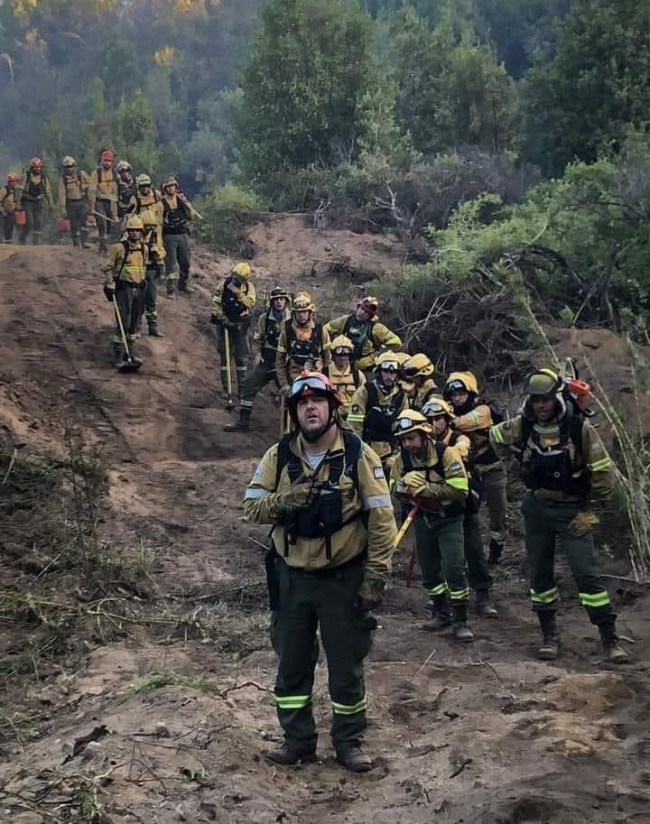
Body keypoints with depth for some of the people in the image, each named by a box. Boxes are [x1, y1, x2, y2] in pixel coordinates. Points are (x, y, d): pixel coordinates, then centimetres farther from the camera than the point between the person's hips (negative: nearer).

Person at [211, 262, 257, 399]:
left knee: (241, 357, 4)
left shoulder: (249, 287, -7)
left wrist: (238, 292, -30)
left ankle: (242, 388, 13)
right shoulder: (224, 284, -10)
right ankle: (226, 388, 11)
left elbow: (250, 303, -22)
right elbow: (215, 303, -8)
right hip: (225, 322, 0)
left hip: (240, 325, 0)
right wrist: (223, 319, -16)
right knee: (225, 356, 5)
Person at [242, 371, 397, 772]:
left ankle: (350, 741, 25)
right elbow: (251, 507, -2)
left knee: (347, 666, 8)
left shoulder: (358, 454, -10)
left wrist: (376, 576, -13)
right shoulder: (279, 456, -1)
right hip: (292, 578, 3)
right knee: (292, 664, 13)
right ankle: (298, 739, 29)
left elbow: (382, 519, -9)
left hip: (344, 579, -3)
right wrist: (283, 501, -22)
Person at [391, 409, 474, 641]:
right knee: (429, 570, 13)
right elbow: (394, 489, 2)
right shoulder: (402, 459, -8)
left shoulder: (446, 453, -23)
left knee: (454, 568, -14)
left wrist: (427, 487, -31)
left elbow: (460, 490, -27)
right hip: (423, 519, 5)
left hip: (449, 520, -5)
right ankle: (442, 614, 31)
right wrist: (405, 484, -21)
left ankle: (460, 621, -3)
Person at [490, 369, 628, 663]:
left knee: (586, 572, -11)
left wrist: (590, 511, -10)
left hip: (572, 510, -4)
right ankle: (549, 634, 22)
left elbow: (603, 471, -10)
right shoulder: (521, 427, -7)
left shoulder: (579, 427, -16)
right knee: (540, 572, 9)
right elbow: (495, 435, 16)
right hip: (537, 509, 4)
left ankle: (610, 638, -3)